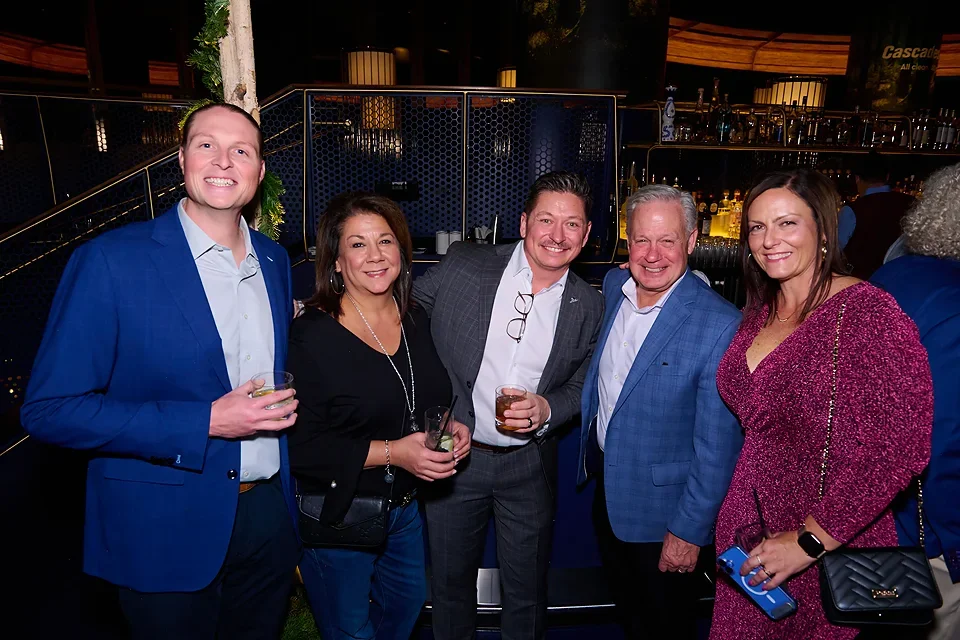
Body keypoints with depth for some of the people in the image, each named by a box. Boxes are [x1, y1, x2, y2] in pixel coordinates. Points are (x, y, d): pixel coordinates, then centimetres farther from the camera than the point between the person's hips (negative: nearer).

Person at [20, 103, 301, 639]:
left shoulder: (275, 259, 3)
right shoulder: (110, 260, -14)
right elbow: (49, 410, -15)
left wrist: (284, 408, -1)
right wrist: (205, 422, -22)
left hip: (269, 517, 5)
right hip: (168, 532, -5)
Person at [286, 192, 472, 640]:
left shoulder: (416, 321, -1)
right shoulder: (311, 336, -20)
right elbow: (300, 447, -21)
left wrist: (451, 429, -7)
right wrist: (391, 452, -27)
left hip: (405, 507, 6)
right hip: (338, 516, -6)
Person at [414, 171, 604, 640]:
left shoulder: (589, 308, -4)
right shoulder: (463, 265, -9)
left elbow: (580, 389, 5)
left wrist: (546, 410, -14)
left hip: (529, 466, 1)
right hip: (453, 455, 0)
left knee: (526, 592, 18)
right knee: (451, 582, 21)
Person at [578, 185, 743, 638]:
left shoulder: (719, 326, -26)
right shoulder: (614, 286, -5)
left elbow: (718, 448, -21)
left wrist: (689, 531, -17)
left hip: (663, 510, -6)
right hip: (607, 491, 6)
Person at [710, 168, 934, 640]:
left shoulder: (867, 310, -16)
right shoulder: (760, 313, 4)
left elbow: (902, 446, -22)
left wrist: (809, 540, -19)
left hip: (829, 550, -6)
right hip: (747, 529, 6)